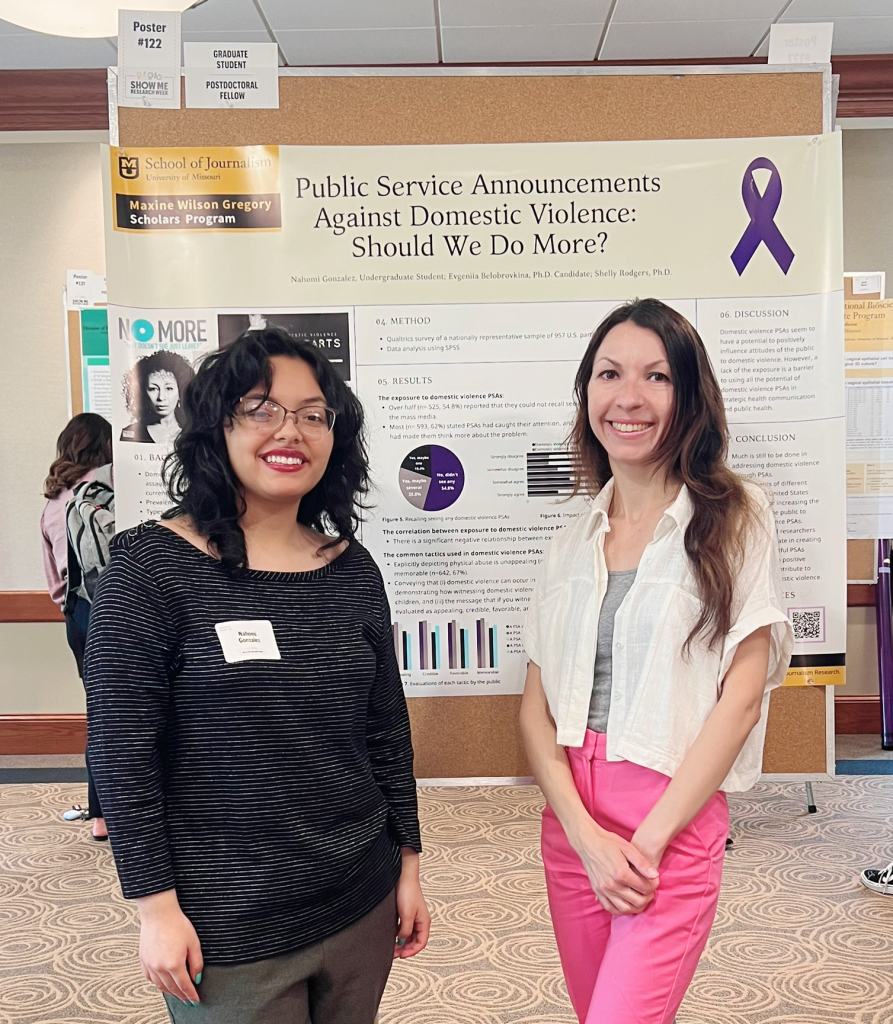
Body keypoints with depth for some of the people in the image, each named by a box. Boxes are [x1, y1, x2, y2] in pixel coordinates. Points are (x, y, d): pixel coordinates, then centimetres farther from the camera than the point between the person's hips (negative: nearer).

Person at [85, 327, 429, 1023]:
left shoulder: (353, 571, 1)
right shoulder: (154, 567, -12)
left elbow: (387, 730, 8)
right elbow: (122, 752, -11)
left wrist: (409, 864, 11)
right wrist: (157, 907, -10)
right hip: (226, 929, -4)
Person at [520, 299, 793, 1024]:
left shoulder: (734, 518, -5)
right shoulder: (572, 544, 6)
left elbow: (741, 697, -9)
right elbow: (536, 705, 3)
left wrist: (648, 840, -12)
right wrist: (586, 834, -10)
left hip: (676, 822, -4)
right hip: (572, 821, 5)